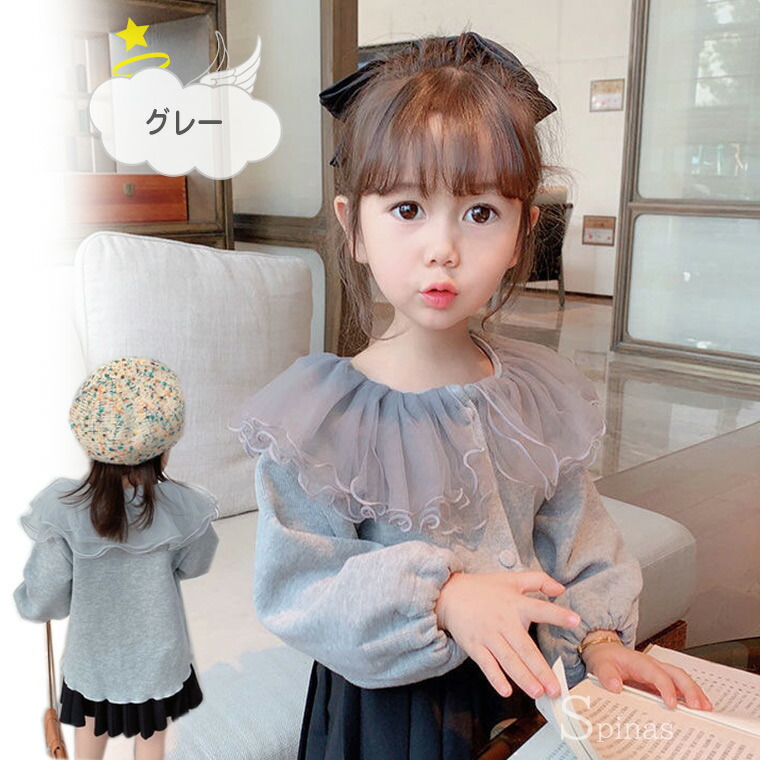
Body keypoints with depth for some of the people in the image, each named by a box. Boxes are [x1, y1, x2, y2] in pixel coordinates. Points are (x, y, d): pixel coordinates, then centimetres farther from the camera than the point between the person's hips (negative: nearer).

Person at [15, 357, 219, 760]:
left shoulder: (62, 510, -28)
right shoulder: (181, 508, -27)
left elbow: (44, 602, -18)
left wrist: (23, 596, 5)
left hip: (91, 662, 1)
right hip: (157, 661, 0)